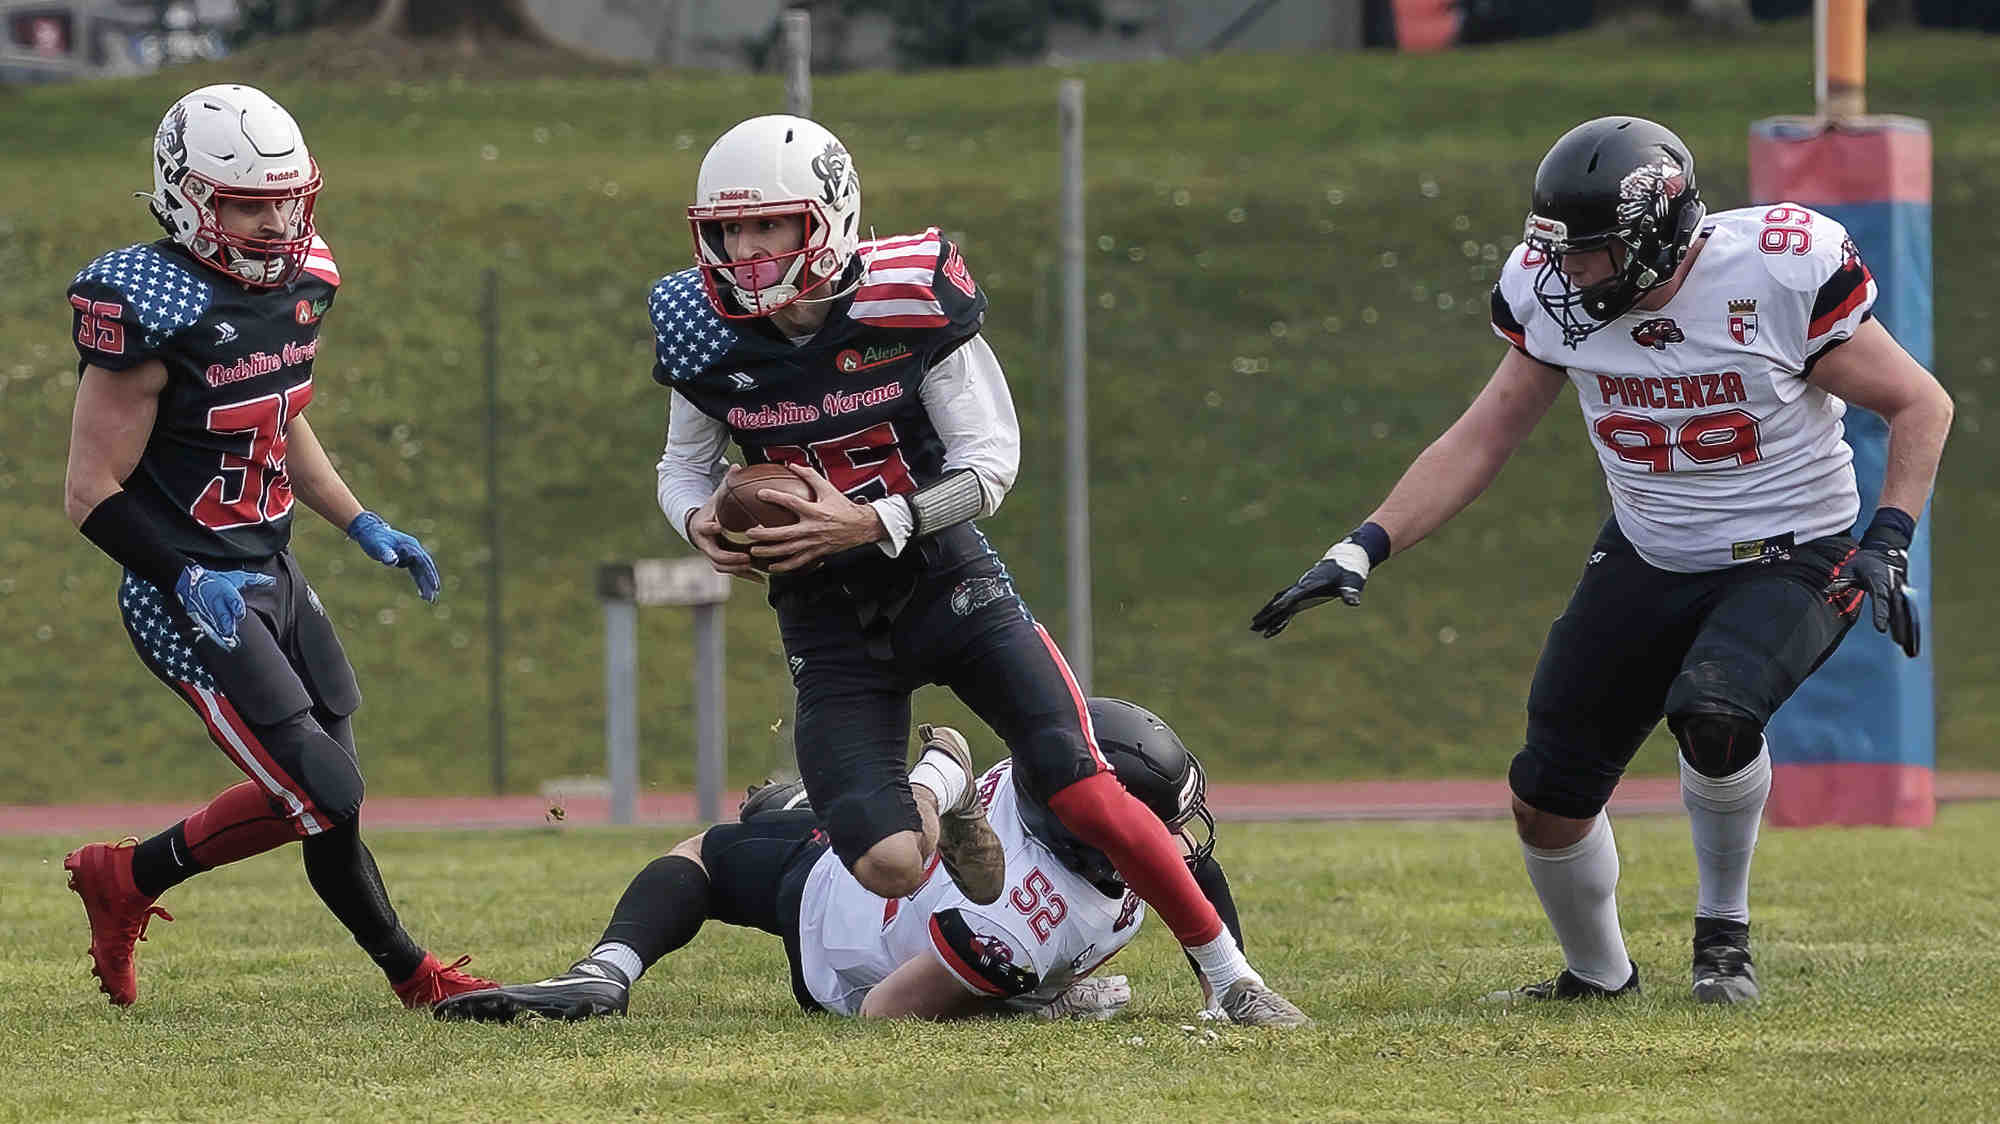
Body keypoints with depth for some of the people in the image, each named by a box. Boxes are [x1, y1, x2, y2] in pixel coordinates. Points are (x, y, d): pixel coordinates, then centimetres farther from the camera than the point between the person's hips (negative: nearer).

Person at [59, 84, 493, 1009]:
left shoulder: (298, 283, 4)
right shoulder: (149, 311, -21)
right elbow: (93, 493, -18)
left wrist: (361, 526, 12)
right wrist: (188, 578, -29)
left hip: (271, 571, 8)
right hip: (191, 600, -8)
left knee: (324, 799, 9)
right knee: (320, 795, -14)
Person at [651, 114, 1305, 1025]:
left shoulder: (906, 303, -15)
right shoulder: (711, 337, -6)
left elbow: (991, 461, -12)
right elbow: (684, 465, 12)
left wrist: (869, 523, -25)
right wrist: (700, 522, -12)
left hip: (947, 585, -2)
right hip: (830, 629, 2)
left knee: (1083, 795, -15)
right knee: (887, 865, -15)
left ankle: (1228, 974, 3)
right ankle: (938, 791, 23)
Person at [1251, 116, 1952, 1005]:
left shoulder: (1780, 278, -23)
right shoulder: (1552, 296, -9)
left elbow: (1920, 406, -11)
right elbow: (1482, 440, 3)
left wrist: (1886, 547, -22)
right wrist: (1362, 550, -6)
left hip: (1790, 559, -5)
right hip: (1647, 558, 5)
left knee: (1712, 715, -34)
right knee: (1549, 797, -1)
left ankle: (1723, 928, -6)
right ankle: (1597, 978, 28)